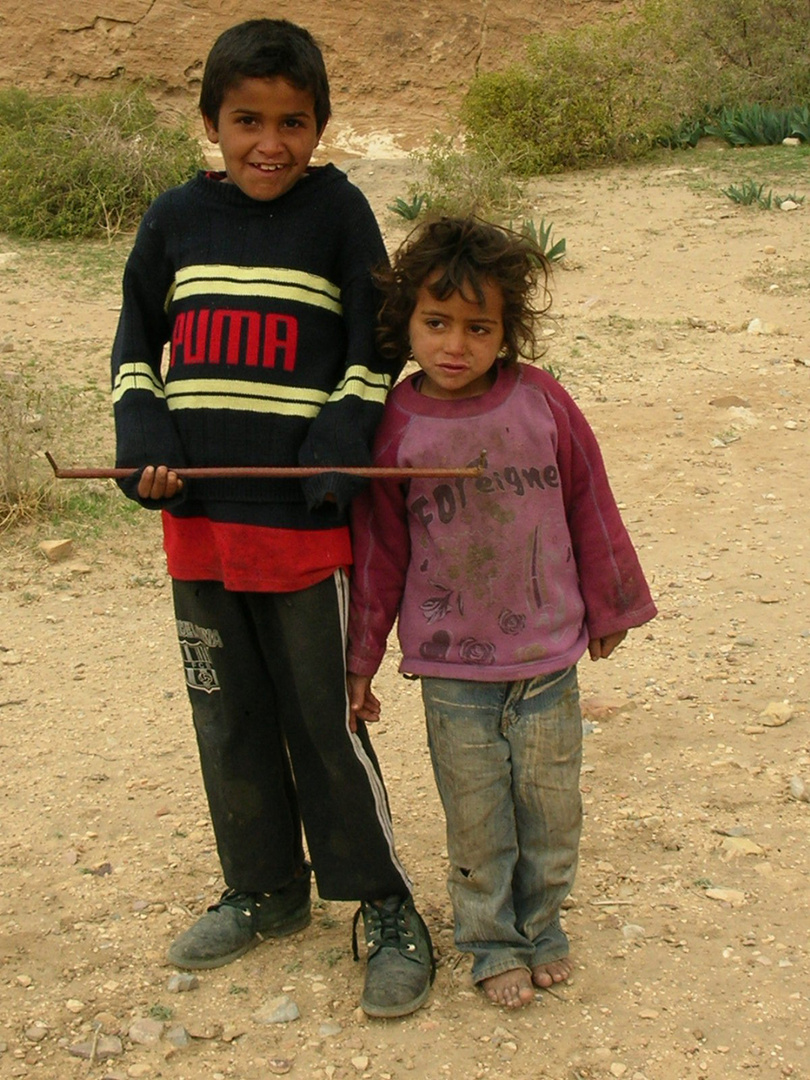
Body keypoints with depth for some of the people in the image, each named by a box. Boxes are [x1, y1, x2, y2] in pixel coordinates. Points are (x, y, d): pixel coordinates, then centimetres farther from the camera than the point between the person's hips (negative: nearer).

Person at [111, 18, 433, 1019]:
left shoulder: (337, 208, -3)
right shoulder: (175, 217, 6)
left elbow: (374, 350, -2)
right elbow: (135, 342, 14)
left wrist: (337, 454, -14)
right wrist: (142, 438, -1)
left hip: (303, 522, -4)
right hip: (196, 518, 4)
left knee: (325, 722, 3)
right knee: (228, 718, 15)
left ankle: (386, 907, 20)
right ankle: (264, 889, 34)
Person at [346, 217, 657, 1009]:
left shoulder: (541, 402, -5)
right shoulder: (395, 428, -7)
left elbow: (589, 507, 6)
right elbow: (378, 553, 1)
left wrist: (609, 607, 14)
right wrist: (360, 661, 6)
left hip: (548, 657, 1)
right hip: (453, 673, -1)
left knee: (550, 809, 12)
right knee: (476, 821, 8)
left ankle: (541, 928, 36)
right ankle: (494, 944, 31)